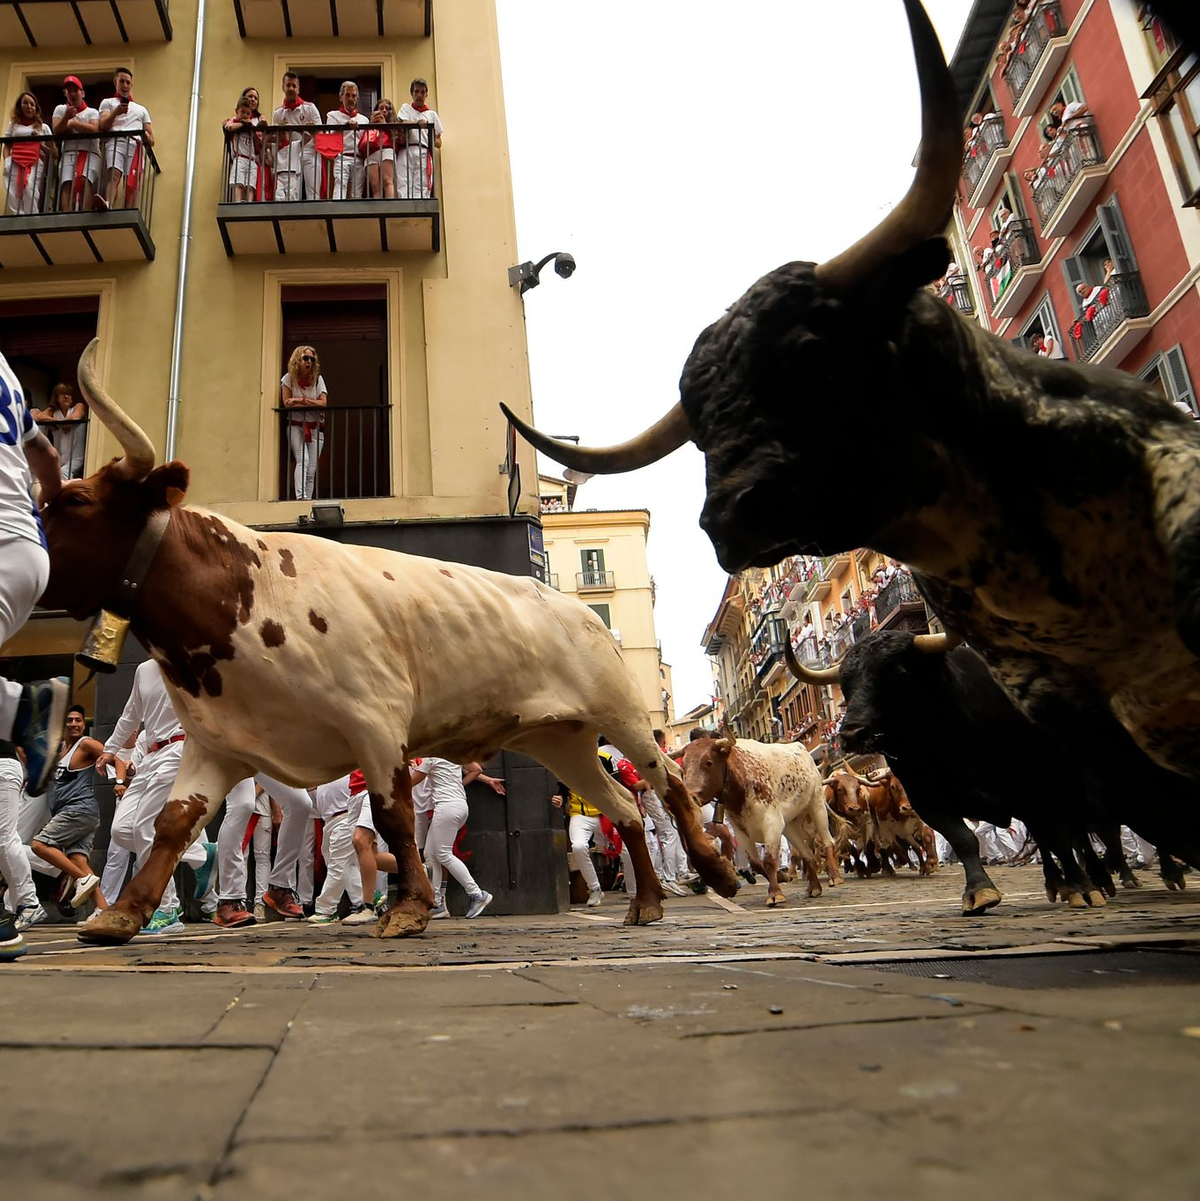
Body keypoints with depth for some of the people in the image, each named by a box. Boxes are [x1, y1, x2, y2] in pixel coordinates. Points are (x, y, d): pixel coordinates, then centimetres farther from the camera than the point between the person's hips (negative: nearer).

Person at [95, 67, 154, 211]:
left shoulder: (141, 109, 34)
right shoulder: (107, 102, 27)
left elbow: (151, 140, 24)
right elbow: (103, 126, 7)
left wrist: (147, 138, -1)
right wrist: (115, 113, -12)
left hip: (136, 145, 2)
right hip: (115, 142, -2)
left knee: (132, 185, -19)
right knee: (114, 175, -31)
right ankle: (107, 205, -56)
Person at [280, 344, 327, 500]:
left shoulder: (317, 379, 4)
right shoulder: (289, 378, 1)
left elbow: (323, 403, -7)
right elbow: (287, 403, -5)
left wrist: (300, 400, -11)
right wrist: (310, 402, -6)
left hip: (315, 427, 2)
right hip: (295, 426, -2)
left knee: (312, 467, -3)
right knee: (302, 460, -22)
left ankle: (308, 499, -1)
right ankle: (300, 497, -32)